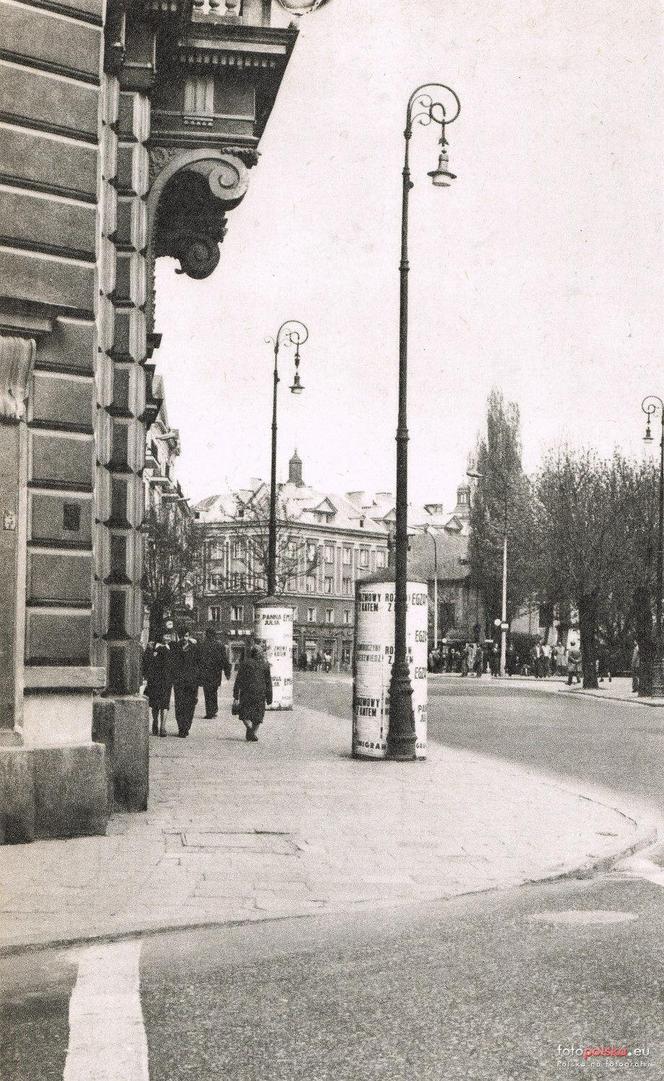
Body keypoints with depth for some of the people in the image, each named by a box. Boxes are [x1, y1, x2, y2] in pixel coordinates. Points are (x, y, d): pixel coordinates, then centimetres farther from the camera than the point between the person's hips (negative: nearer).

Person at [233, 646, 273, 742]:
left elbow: (238, 680, -1)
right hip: (260, 693, 2)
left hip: (247, 692, -2)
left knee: (245, 713, 8)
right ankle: (253, 735, 2)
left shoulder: (244, 663, 0)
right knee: (257, 715, 11)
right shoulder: (265, 665, 5)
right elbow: (268, 682, 5)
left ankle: (249, 727, -20)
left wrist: (236, 694, 3)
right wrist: (269, 698, 10)